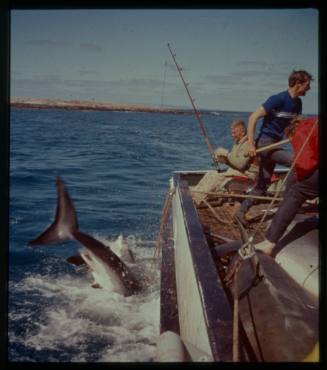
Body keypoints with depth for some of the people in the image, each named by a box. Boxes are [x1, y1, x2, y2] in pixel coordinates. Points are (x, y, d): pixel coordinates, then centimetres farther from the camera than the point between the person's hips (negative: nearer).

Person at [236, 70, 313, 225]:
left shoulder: (297, 103, 8)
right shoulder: (278, 99, -16)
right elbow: (253, 118, -18)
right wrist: (251, 144, -22)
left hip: (274, 144, 9)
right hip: (265, 142, -9)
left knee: (262, 184, 10)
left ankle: (241, 212, 19)